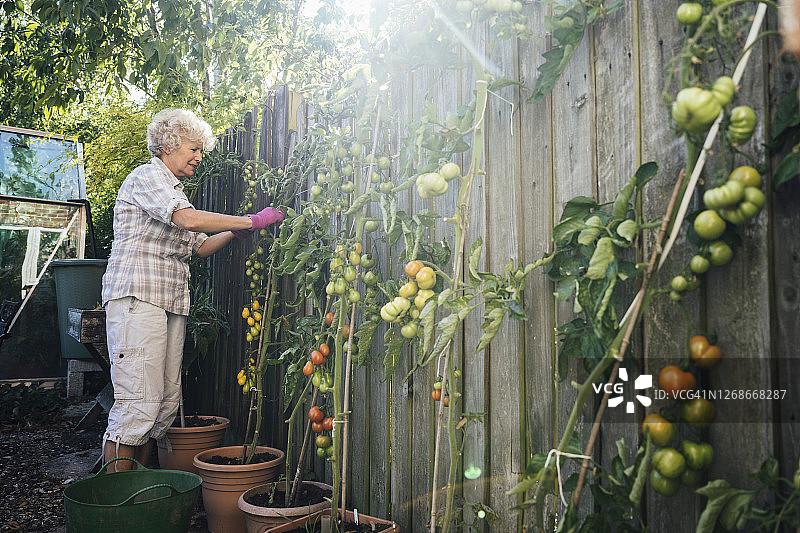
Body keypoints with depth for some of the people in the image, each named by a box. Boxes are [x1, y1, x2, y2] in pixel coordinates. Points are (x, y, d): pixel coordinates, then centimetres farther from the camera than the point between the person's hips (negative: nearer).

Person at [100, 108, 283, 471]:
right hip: (137, 297, -9)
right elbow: (191, 220, -18)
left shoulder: (174, 191, 27)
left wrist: (234, 233, 8)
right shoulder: (146, 176, -2)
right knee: (139, 403, -13)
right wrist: (252, 221, -13)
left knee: (166, 404, 5)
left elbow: (200, 247, 25)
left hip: (171, 303, 9)